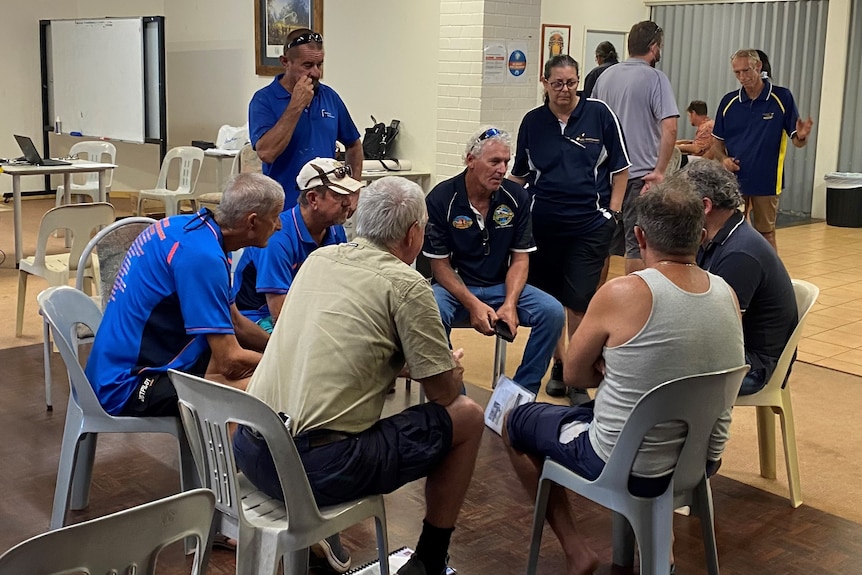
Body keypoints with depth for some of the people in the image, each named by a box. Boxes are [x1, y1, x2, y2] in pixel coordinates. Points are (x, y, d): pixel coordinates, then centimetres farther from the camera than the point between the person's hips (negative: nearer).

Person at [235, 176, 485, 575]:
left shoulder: (319, 258, 12)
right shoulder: (405, 284, -7)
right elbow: (443, 392, -1)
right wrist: (454, 367, 23)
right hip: (319, 468, -7)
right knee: (466, 416, 10)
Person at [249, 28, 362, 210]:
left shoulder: (329, 96, 7)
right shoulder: (264, 100, -7)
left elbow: (354, 145, 19)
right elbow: (266, 153, -22)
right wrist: (296, 106, -20)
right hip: (283, 208, -4)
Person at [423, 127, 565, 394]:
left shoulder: (516, 197, -3)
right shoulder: (441, 199, -10)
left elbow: (520, 257, 1)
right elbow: (440, 264, -8)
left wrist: (510, 303, -16)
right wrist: (473, 305, -21)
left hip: (502, 285, 3)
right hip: (455, 286, -3)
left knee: (553, 312, -21)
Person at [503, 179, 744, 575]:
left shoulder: (623, 293, -22)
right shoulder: (726, 294, -5)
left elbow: (574, 375, -8)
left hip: (627, 465, -6)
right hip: (703, 461, 6)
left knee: (515, 422, 19)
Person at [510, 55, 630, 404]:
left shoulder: (599, 114, -2)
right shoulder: (533, 121, 5)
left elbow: (620, 167, 3)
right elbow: (519, 173, 14)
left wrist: (613, 211, -3)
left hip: (589, 224, -3)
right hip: (543, 223, 3)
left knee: (579, 302, -4)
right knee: (548, 300, 10)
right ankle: (558, 365, 28)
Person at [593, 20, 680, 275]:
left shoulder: (606, 76, 8)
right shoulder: (655, 79, -10)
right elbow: (669, 128, -20)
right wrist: (659, 171, -15)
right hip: (640, 174, -6)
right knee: (637, 244, 1)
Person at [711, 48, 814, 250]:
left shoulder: (782, 98, -4)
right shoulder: (728, 101, 4)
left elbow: (797, 140, -4)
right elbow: (717, 142, 11)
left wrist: (802, 136, -27)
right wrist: (723, 159, -10)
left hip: (766, 182, -2)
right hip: (733, 181, 2)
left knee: (766, 235, 8)